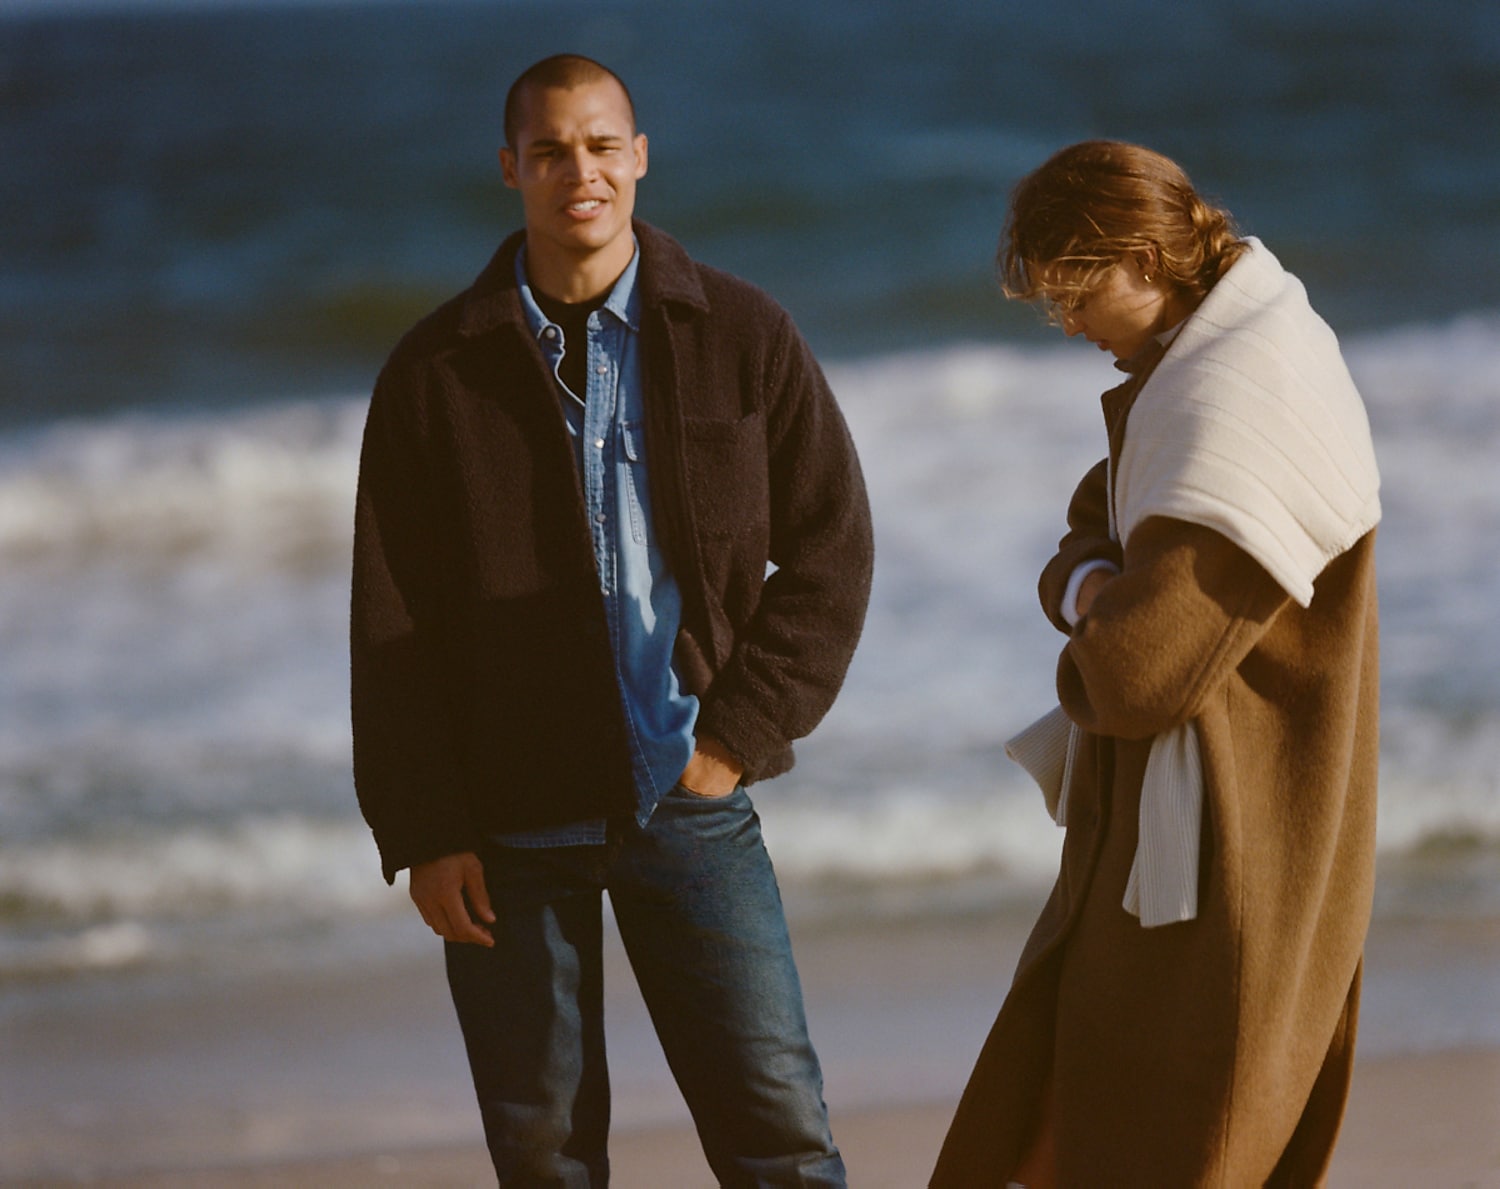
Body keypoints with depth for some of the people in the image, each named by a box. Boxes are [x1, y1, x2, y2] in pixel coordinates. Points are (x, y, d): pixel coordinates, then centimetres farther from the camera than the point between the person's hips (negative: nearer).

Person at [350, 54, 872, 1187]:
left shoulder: (745, 336, 2)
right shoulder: (436, 372, 1)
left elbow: (831, 551, 4)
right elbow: (391, 626, 1)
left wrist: (739, 735, -6)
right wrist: (423, 834, -5)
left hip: (688, 798, 0)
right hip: (509, 825, 0)